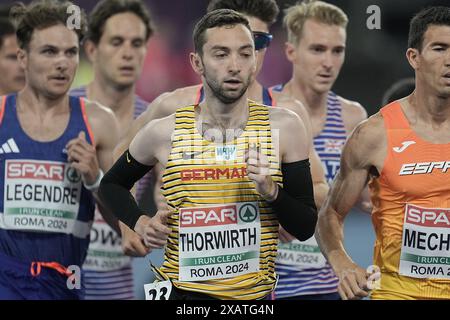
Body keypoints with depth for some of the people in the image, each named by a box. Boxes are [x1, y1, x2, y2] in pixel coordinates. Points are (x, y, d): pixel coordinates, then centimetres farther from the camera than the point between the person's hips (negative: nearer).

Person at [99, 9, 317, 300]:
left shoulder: (283, 127, -5)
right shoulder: (164, 133, -4)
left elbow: (306, 228, -2)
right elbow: (111, 184, 15)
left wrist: (271, 191, -18)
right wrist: (140, 223, -2)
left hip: (256, 296, 1)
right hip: (183, 292, -1)